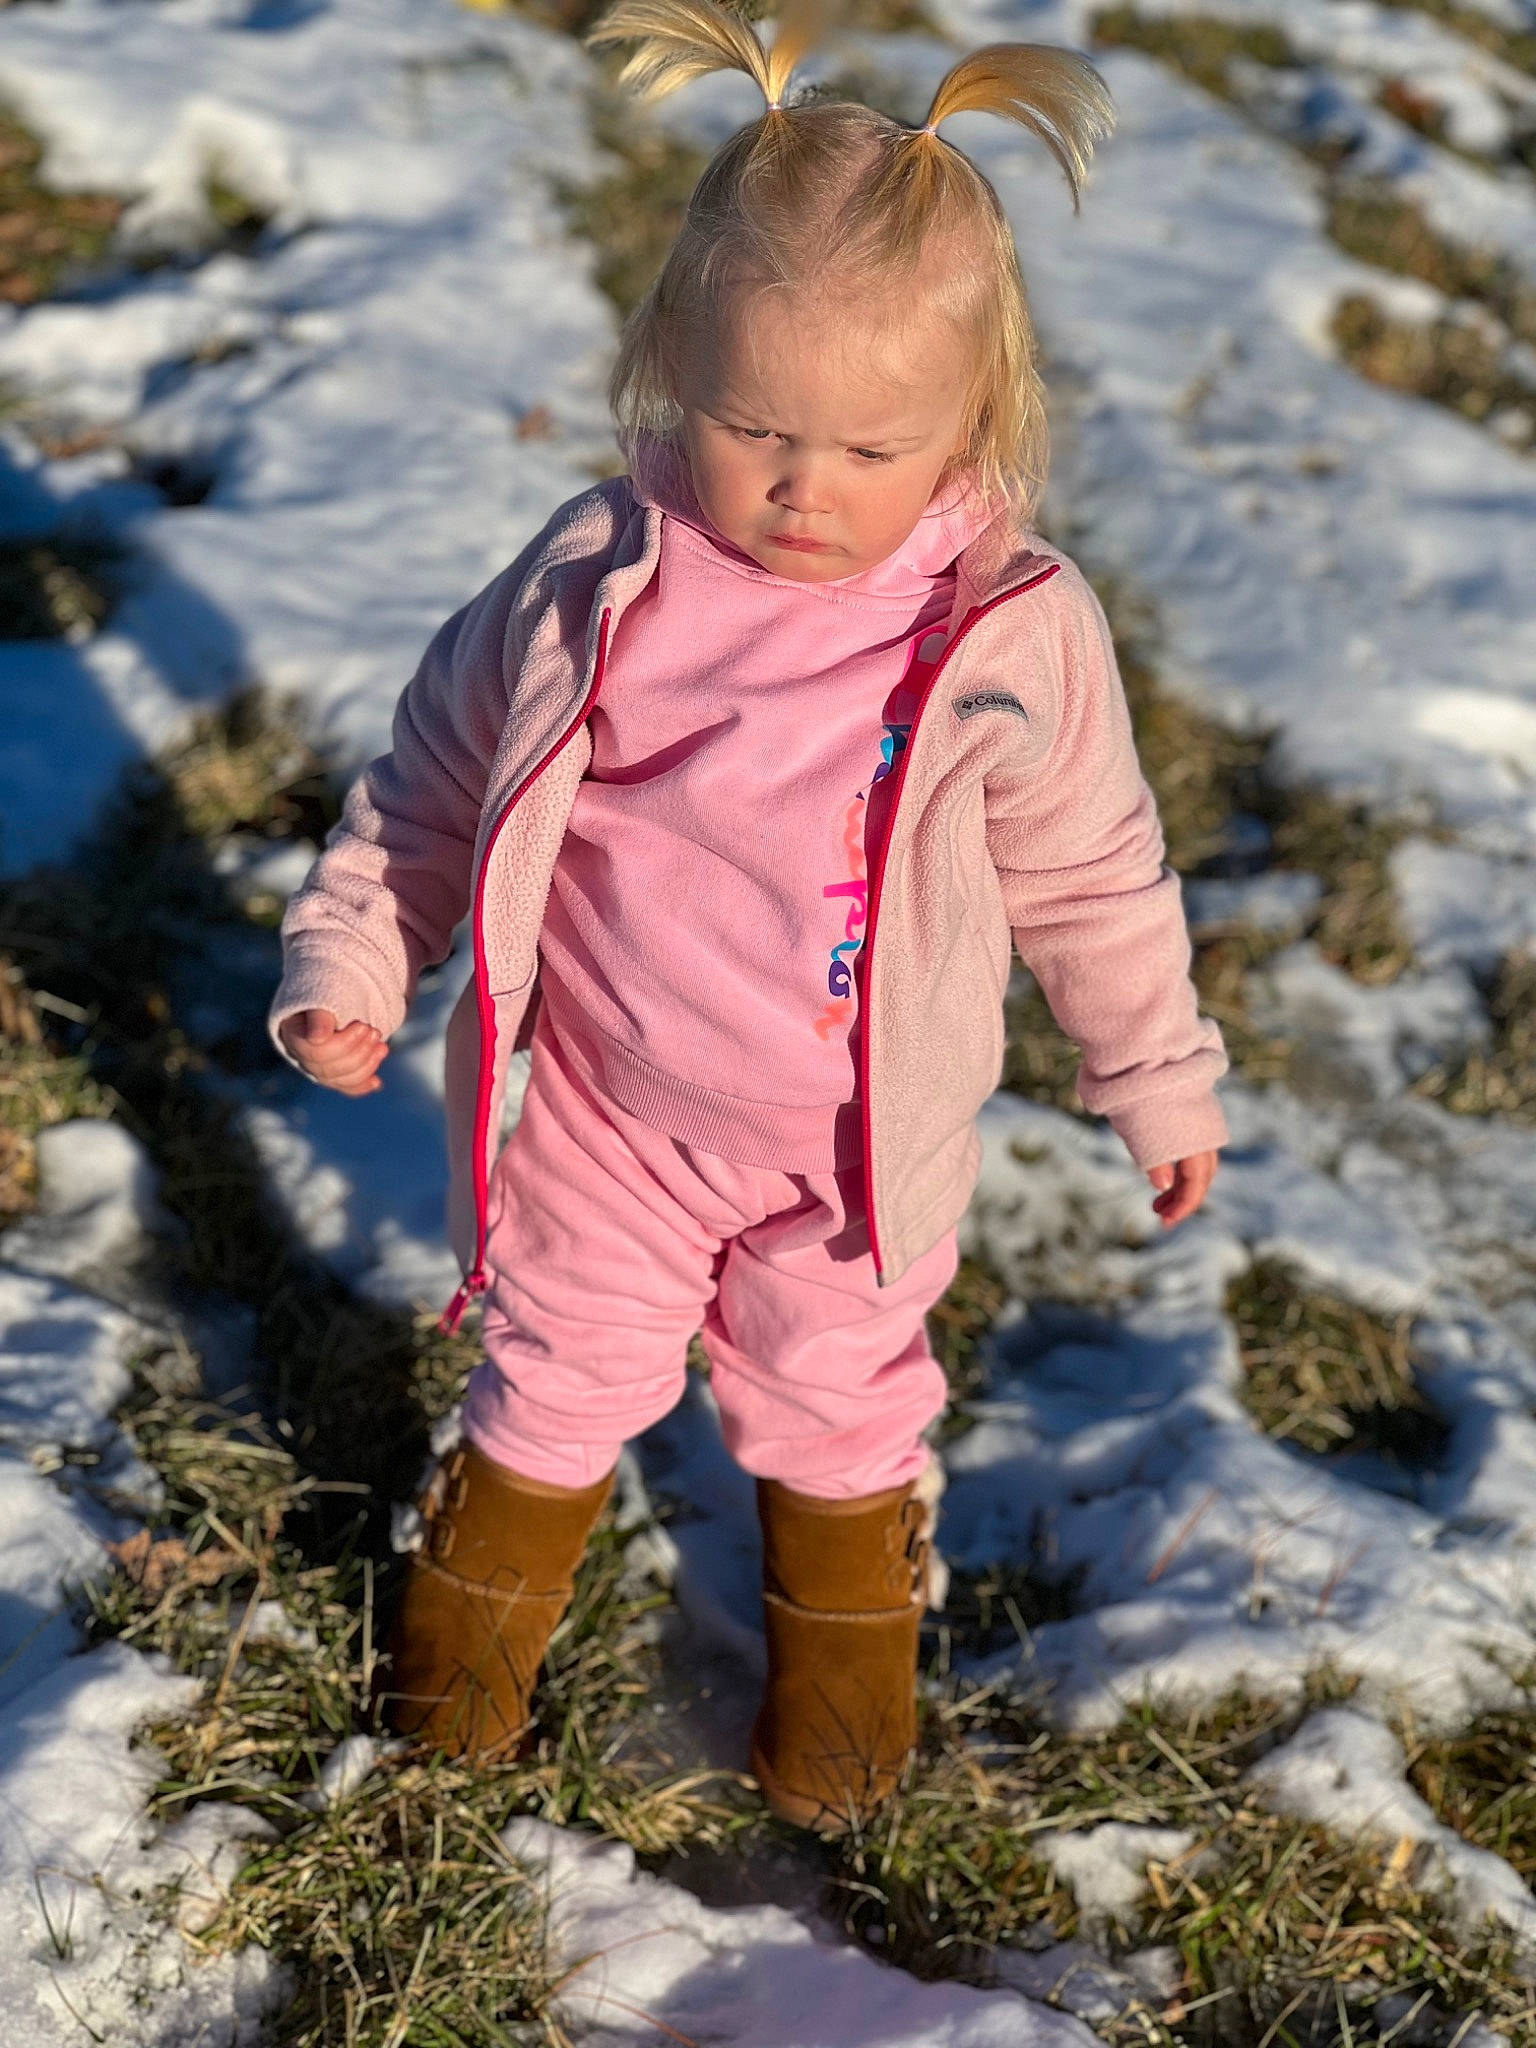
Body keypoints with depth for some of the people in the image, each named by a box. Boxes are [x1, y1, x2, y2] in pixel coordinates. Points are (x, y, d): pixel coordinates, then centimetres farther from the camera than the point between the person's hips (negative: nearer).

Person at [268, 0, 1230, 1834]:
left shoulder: (1014, 637, -19)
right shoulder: (598, 578, -18)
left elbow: (1091, 876, -4)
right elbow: (440, 764, -3)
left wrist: (1158, 1080, 5)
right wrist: (350, 953, -7)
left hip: (859, 1147, 0)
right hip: (604, 1118, 1)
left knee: (833, 1387, 22)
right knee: (564, 1361, 21)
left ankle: (847, 1618, 52)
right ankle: (496, 1564, 52)